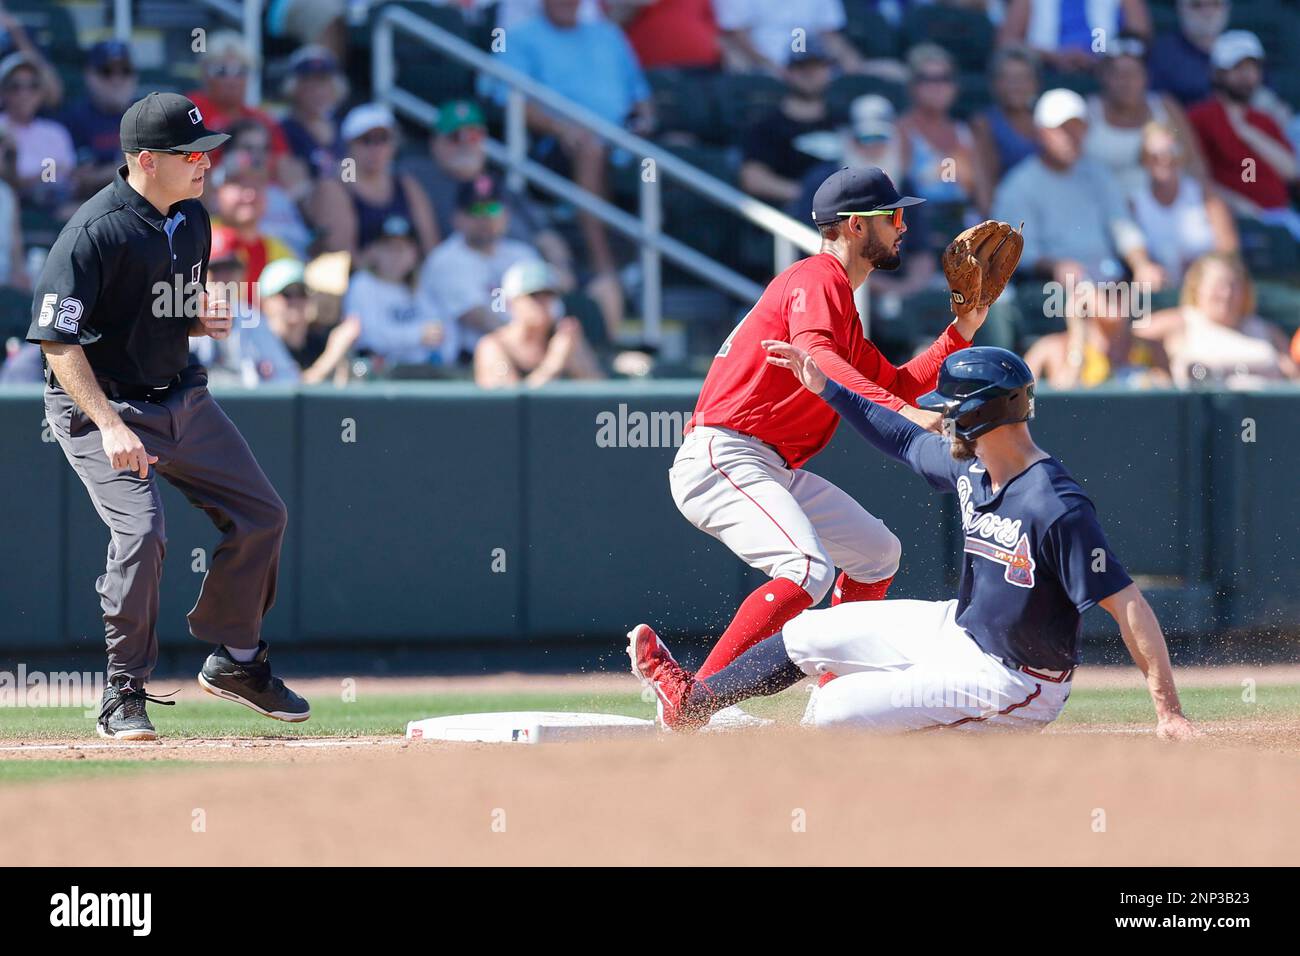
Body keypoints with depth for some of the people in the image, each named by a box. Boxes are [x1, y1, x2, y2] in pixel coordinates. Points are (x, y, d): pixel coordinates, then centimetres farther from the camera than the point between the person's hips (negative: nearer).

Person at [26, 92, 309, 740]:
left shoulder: (192, 218, 4)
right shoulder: (95, 232, -22)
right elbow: (57, 339, -23)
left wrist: (205, 320, -4)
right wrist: (109, 425, -32)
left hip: (181, 395, 8)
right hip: (99, 402, -8)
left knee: (260, 515, 8)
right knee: (140, 527, -24)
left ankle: (236, 661, 26)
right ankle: (124, 693, -10)